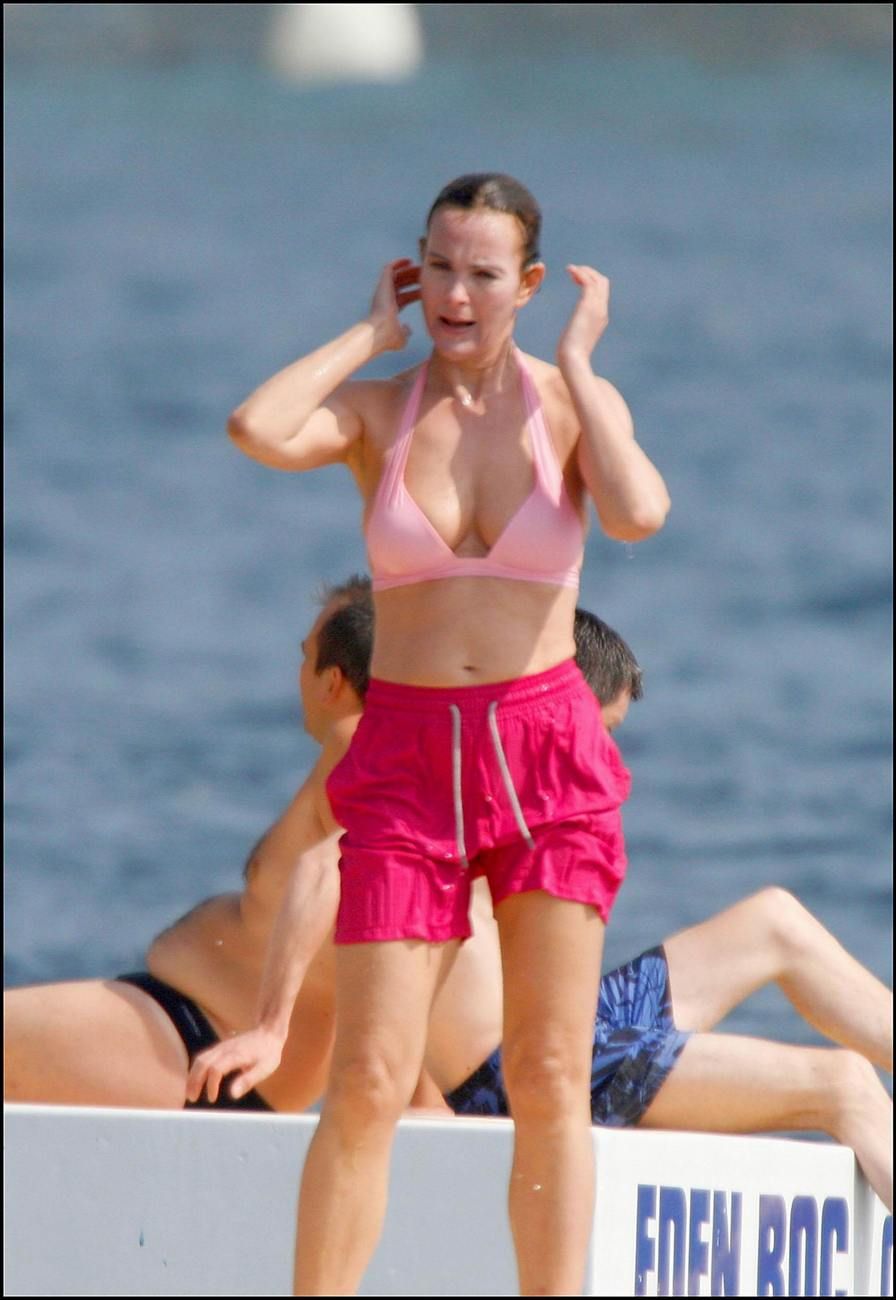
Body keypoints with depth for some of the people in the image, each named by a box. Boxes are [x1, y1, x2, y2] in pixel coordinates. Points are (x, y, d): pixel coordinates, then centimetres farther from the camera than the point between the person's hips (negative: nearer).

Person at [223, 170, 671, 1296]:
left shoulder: (575, 403, 2)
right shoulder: (377, 410, 3)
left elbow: (638, 515, -19)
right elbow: (258, 431, -19)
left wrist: (575, 364, -9)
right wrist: (371, 336, -4)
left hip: (547, 751, 0)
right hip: (407, 761, 0)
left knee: (550, 1082, 1)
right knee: (368, 1084, -7)